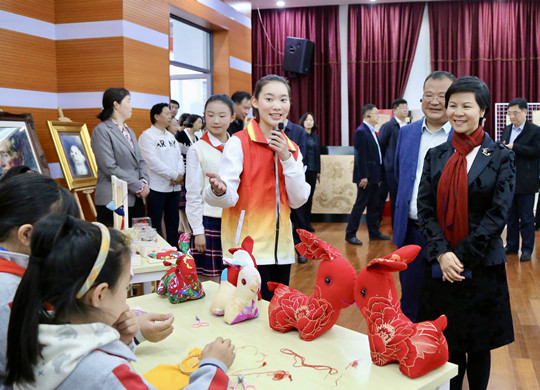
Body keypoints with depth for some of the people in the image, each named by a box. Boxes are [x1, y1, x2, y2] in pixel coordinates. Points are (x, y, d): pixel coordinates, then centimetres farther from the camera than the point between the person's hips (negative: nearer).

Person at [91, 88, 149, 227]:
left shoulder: (129, 131, 19)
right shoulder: (101, 131, -7)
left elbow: (140, 161, 19)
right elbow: (110, 168, -15)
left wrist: (144, 181, -2)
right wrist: (138, 186, -13)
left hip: (136, 199, 8)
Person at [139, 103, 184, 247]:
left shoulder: (170, 136, 17)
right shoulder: (147, 135, -8)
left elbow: (179, 156, 12)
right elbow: (153, 162, -17)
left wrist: (180, 173, -8)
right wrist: (175, 175, -15)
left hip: (174, 187, 7)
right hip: (157, 188, -7)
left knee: (173, 222, 13)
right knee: (155, 224, -1)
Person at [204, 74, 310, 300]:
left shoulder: (291, 148, 11)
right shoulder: (239, 142, -7)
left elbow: (298, 201, 3)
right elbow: (229, 197, -15)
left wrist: (287, 159, -8)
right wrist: (219, 191, -38)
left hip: (280, 247, 6)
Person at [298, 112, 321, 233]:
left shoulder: (315, 137, 14)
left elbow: (318, 154, 15)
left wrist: (318, 171, 13)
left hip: (312, 170, 6)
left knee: (310, 197, 9)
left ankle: (308, 223, 16)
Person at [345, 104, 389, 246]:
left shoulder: (372, 131, 14)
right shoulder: (361, 131, -14)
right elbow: (361, 156, -19)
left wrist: (379, 175, 14)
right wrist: (363, 176, -21)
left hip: (374, 176, 9)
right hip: (366, 176, -9)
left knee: (373, 206, 14)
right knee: (360, 204, -3)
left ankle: (374, 232, 23)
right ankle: (350, 234, 5)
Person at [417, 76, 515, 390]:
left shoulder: (501, 157, -2)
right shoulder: (436, 155, 6)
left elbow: (498, 214, -10)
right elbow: (425, 208, 0)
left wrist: (461, 256, -15)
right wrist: (441, 253, -14)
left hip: (482, 266, -2)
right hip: (441, 266, 2)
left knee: (478, 346, 10)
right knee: (447, 345, 10)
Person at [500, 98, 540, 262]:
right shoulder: (506, 130, 13)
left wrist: (513, 147, -21)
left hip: (525, 183, -6)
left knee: (526, 218, 2)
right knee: (511, 216, 14)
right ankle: (512, 245, 24)